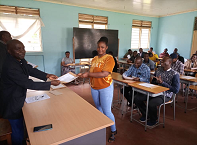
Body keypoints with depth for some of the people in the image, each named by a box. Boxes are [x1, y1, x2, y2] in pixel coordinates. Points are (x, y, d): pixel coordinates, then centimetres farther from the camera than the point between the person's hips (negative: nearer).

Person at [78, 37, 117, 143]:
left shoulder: (109, 58, -14)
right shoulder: (94, 59, 7)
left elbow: (105, 74, -25)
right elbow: (92, 73, 10)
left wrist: (88, 74, -24)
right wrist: (83, 75, -9)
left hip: (105, 88, -6)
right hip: (94, 88, 7)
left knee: (107, 111, -1)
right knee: (99, 109, 21)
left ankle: (113, 131, 23)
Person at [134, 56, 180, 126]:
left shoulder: (175, 74, -7)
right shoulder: (158, 70, 10)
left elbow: (176, 90, -14)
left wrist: (162, 82, -18)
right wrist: (157, 81, -6)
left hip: (165, 95, -6)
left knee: (151, 104, -34)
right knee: (137, 98, -12)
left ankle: (153, 120, 2)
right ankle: (146, 114, 14)